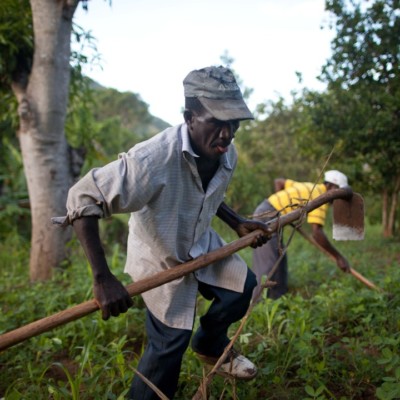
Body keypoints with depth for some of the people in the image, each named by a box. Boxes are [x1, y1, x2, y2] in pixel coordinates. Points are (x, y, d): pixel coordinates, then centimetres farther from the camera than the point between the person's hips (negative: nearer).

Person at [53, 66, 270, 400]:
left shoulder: (227, 154, -13)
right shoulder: (153, 159, -38)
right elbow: (83, 199, -35)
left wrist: (238, 224, -2)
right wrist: (102, 278, -39)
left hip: (202, 246, 7)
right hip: (161, 258, -6)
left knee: (244, 286, 11)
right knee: (169, 343, 0)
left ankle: (210, 345, 38)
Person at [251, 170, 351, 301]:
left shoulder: (309, 187, 15)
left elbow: (278, 182, 23)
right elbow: (317, 233, -23)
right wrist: (338, 257, -17)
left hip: (263, 212, 10)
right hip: (267, 217, -10)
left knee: (280, 260, 14)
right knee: (268, 266, -10)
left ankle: (278, 300, 19)